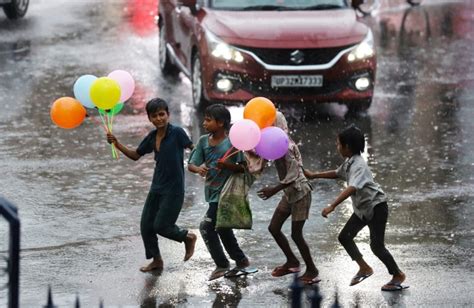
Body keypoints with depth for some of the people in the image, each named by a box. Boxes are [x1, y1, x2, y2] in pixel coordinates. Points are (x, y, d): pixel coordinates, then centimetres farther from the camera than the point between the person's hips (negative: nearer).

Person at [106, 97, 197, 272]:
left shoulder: (177, 133, -15)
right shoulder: (152, 137, 4)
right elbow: (135, 155, 14)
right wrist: (117, 144, 2)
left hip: (174, 190, -7)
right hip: (157, 188, 7)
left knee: (161, 226, -7)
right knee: (146, 225, 7)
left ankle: (188, 237, 20)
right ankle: (156, 260, 24)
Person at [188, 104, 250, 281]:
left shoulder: (232, 142, -14)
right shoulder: (203, 141, 3)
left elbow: (243, 167, -12)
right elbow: (191, 165, 1)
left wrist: (228, 165, -28)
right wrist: (198, 168, -21)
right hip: (212, 191, 7)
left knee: (207, 226, -14)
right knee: (222, 228, 17)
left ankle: (222, 265, -2)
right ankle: (241, 261, 32)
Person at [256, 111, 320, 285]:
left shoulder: (284, 147, -24)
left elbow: (292, 176, -26)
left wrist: (274, 190, -27)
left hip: (300, 193, -9)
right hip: (289, 193, 9)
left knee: (296, 234, -3)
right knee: (274, 228, 11)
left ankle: (312, 271, 11)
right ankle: (292, 262, 27)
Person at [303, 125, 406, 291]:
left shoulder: (358, 165, -26)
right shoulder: (348, 162, 4)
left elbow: (351, 188, -40)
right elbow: (337, 174, 26)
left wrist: (332, 206, -46)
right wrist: (313, 175, 26)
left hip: (376, 207, -9)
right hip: (362, 208, 9)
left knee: (376, 245, -6)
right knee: (345, 236, 5)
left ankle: (398, 275, 10)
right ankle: (364, 268, 16)